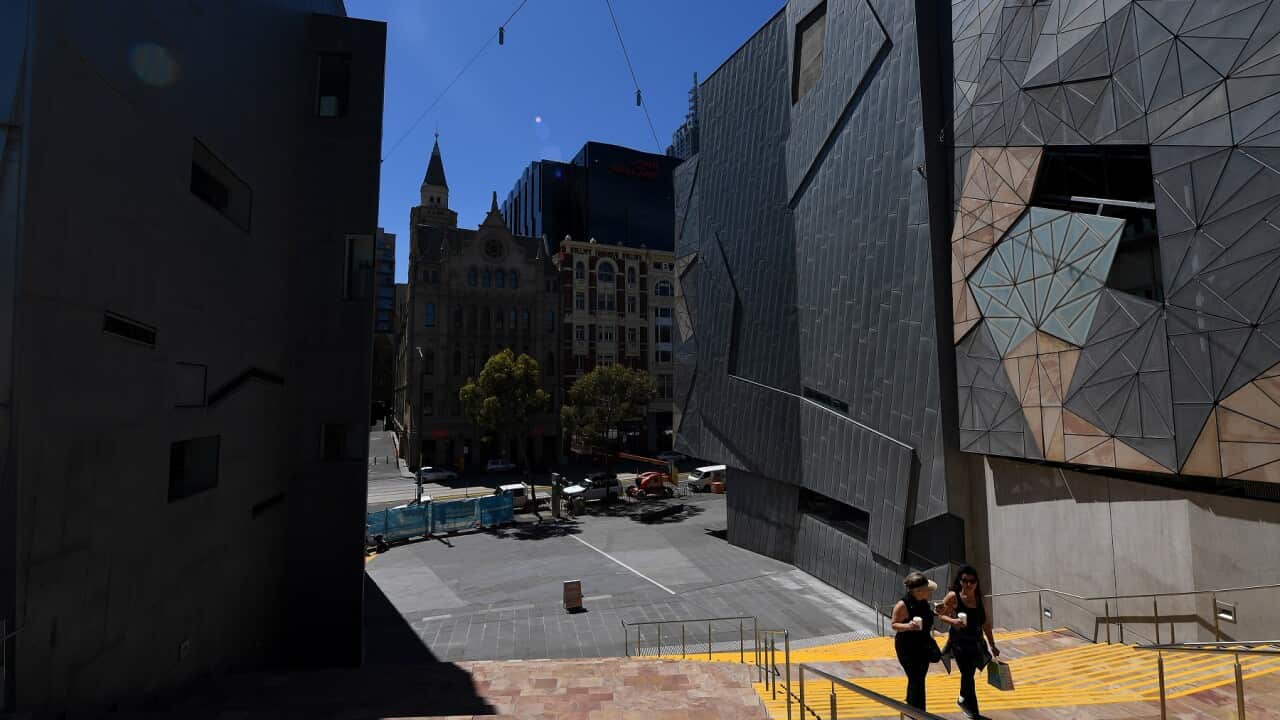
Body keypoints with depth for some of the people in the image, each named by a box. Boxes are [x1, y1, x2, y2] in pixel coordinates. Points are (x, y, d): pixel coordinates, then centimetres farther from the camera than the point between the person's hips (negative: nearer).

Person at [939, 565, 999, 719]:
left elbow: (986, 624, 6)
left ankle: (963, 700, 46)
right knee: (967, 675, -3)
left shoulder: (980, 599, -3)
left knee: (969, 673, 19)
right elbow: (941, 615, -6)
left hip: (976, 642, 5)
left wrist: (992, 646, 12)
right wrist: (952, 621, -26)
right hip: (959, 642, -5)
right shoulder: (953, 597, -16)